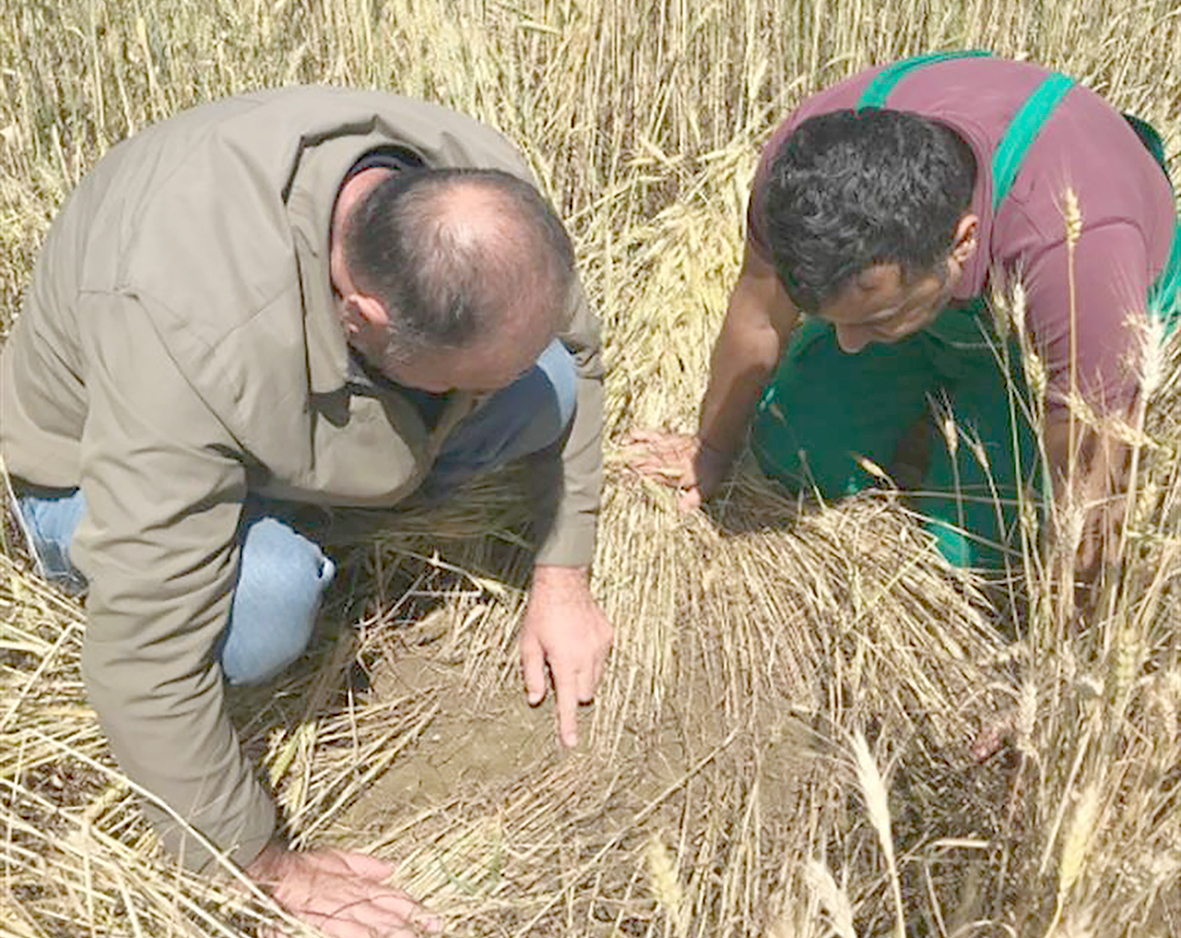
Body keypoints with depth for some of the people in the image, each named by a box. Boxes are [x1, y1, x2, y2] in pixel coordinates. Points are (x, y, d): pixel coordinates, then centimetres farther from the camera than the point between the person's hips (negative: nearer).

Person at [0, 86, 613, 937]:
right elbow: (147, 642, -37)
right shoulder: (186, 331, -44)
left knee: (549, 383, -19)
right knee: (266, 603, -36)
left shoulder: (485, 189, -26)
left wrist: (563, 577, -8)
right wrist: (263, 870, -25)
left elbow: (577, 352, -6)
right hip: (108, 450, -4)